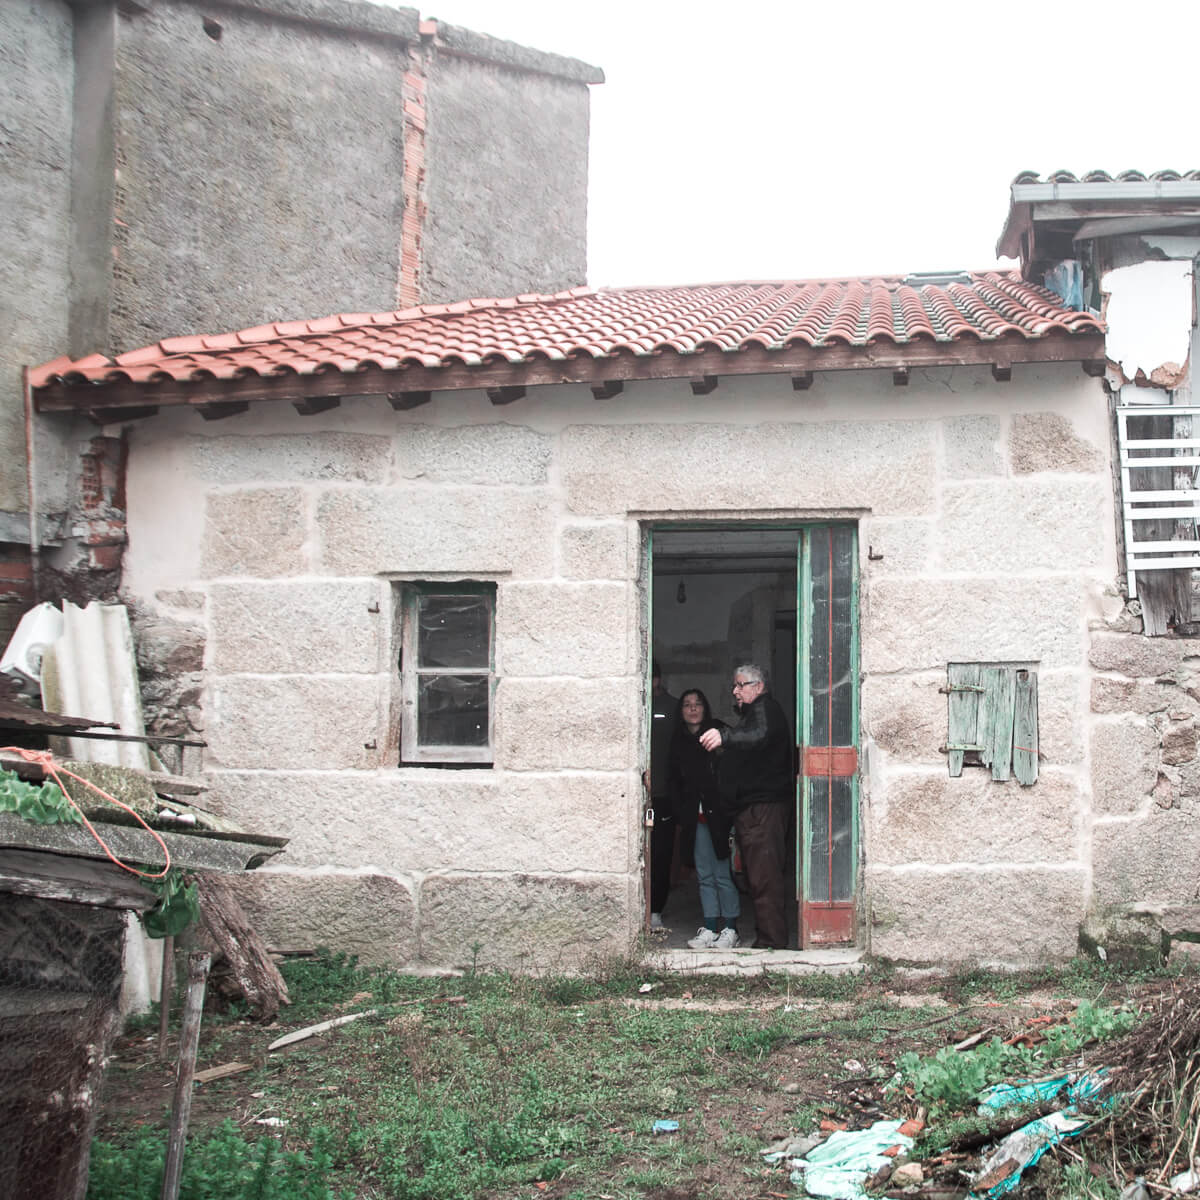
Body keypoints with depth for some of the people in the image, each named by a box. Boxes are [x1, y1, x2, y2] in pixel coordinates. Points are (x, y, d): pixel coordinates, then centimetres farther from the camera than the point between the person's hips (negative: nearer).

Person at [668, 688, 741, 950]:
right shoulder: (678, 742, 12)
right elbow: (675, 782, 16)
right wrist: (681, 814, 7)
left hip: (720, 815, -4)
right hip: (695, 818, 5)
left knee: (724, 875, -2)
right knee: (705, 876, 8)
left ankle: (729, 929, 7)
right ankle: (710, 928, 13)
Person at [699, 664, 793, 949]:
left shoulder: (764, 708, -8)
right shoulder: (753, 712, 27)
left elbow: (759, 736, -31)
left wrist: (724, 737, -46)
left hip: (764, 807, -11)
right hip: (750, 809, 11)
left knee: (764, 875, -13)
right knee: (761, 875, 12)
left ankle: (772, 941, -13)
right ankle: (768, 938, 17)